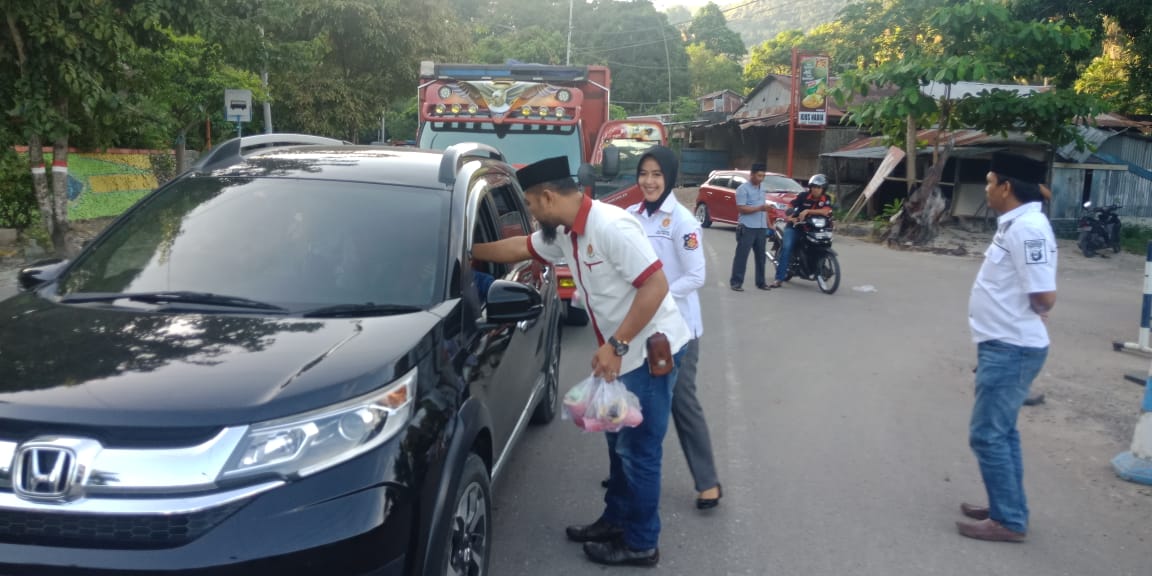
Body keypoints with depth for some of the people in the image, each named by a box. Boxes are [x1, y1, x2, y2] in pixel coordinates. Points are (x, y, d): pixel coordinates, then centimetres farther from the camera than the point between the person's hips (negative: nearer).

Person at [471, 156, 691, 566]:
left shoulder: (610, 226, -24)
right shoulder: (565, 235, 5)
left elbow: (656, 285, -28)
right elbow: (519, 248, 22)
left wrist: (615, 345, -27)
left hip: (651, 349, -9)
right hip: (626, 352, 9)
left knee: (638, 450, 2)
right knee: (620, 442, 20)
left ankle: (641, 544, 18)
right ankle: (616, 520, 37)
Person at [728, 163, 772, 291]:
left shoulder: (761, 189, 17)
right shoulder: (743, 189, -7)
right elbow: (741, 208, -15)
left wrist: (769, 225, 17)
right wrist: (759, 208, -22)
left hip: (761, 228, 7)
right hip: (747, 228, -7)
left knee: (761, 255, 11)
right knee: (742, 255, -6)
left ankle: (760, 281, 18)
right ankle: (736, 281, -3)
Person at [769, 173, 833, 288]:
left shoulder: (826, 199, 0)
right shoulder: (803, 196, -3)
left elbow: (826, 211, -19)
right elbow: (790, 205, -8)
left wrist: (808, 211, -27)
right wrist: (790, 216, -28)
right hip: (795, 226, -3)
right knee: (787, 247, -22)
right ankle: (779, 279, -23)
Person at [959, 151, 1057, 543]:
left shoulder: (1027, 228, -21)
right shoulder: (1014, 224, 10)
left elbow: (1044, 296, -23)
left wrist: (1023, 318, -4)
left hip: (1011, 349, -10)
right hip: (1004, 345, 10)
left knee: (987, 434, -3)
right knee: (1001, 431, 18)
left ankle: (1009, 521, 9)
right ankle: (1008, 509, 31)